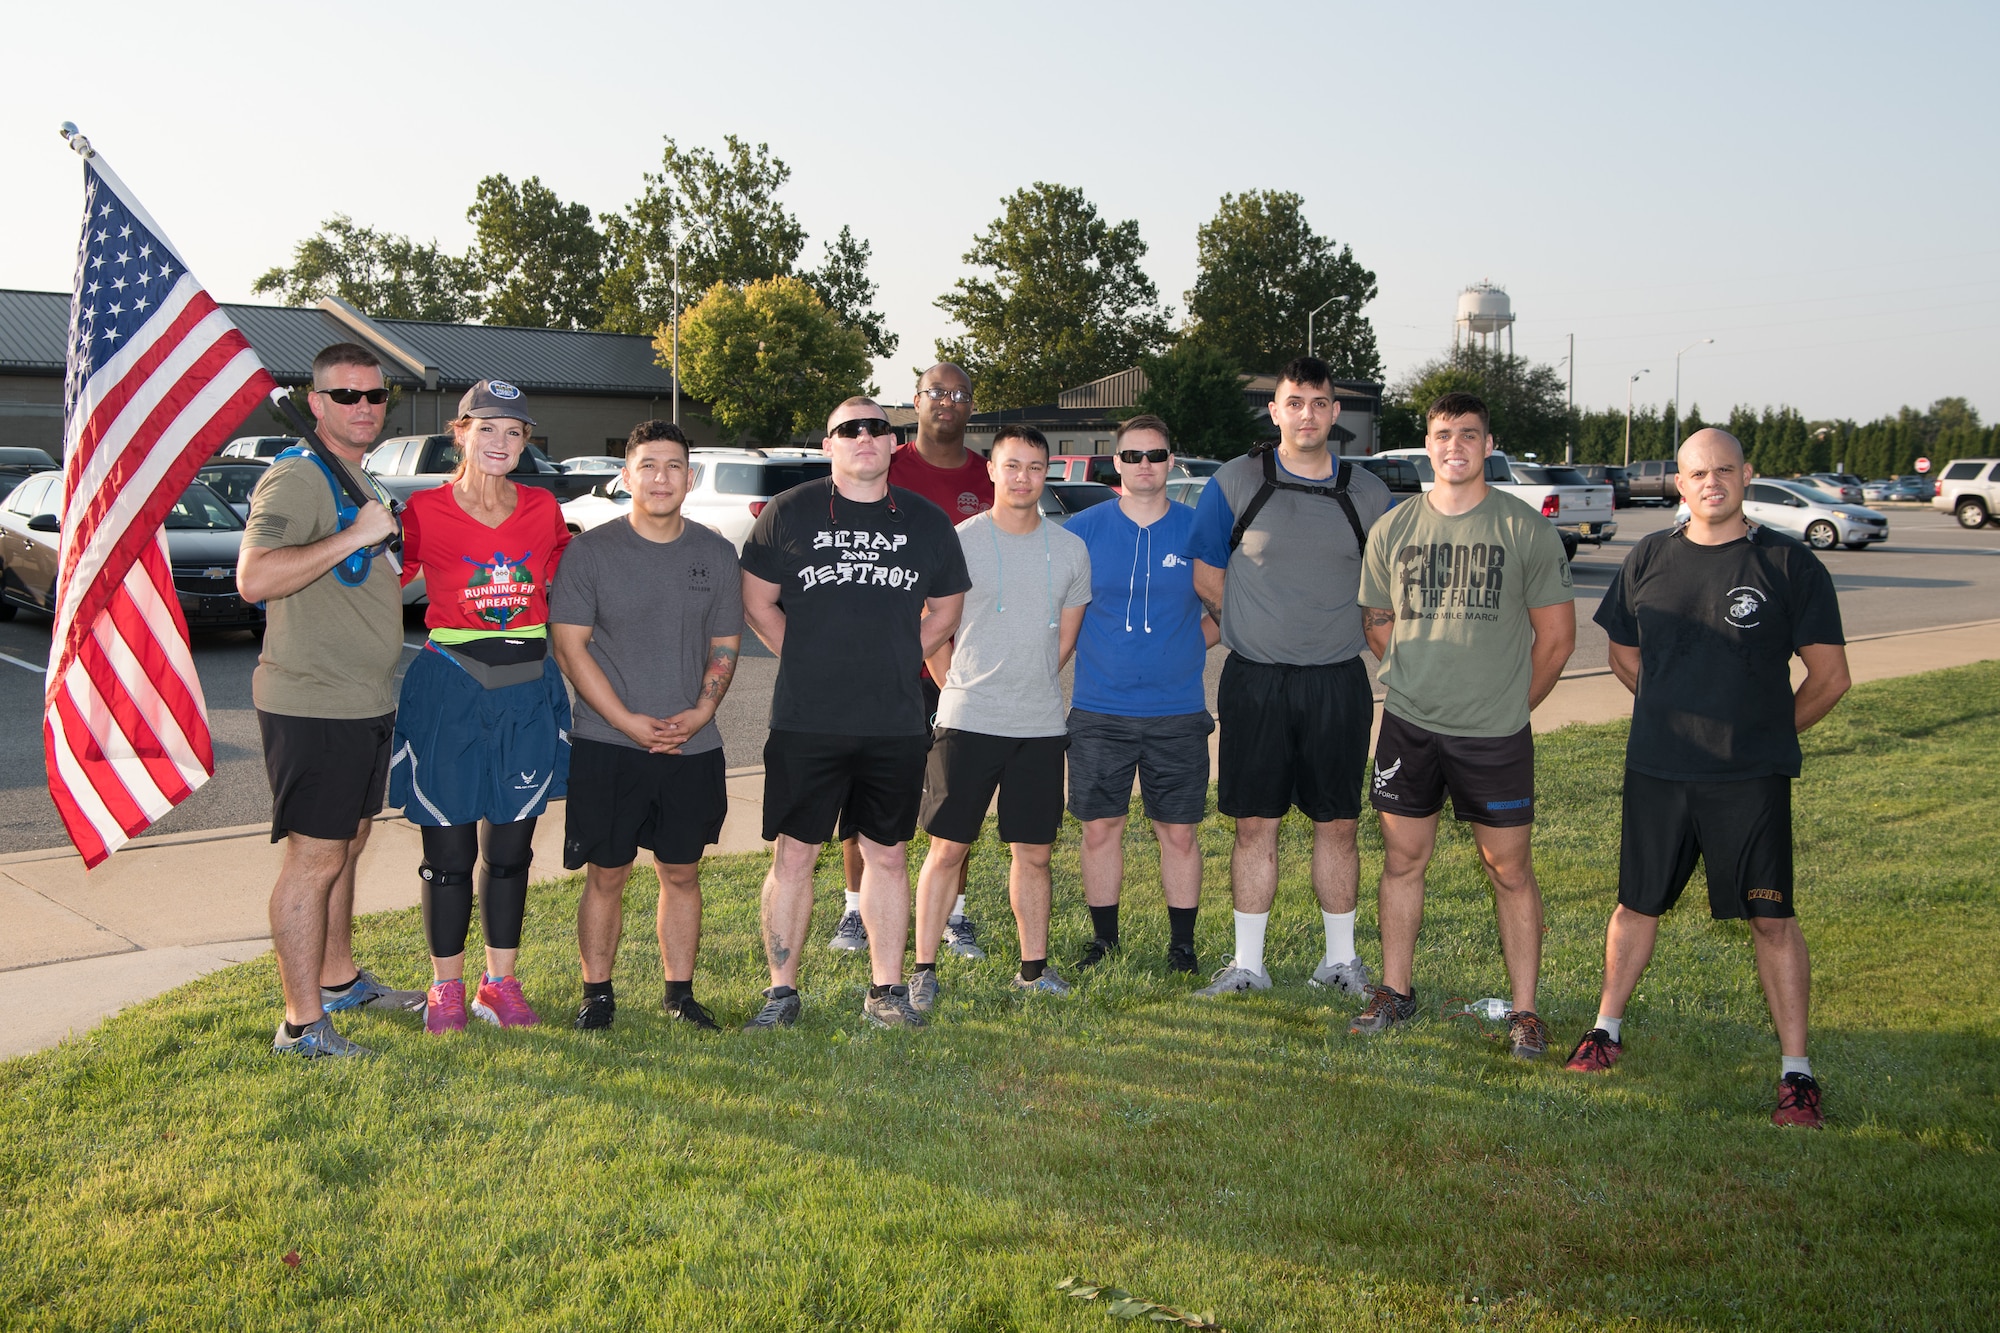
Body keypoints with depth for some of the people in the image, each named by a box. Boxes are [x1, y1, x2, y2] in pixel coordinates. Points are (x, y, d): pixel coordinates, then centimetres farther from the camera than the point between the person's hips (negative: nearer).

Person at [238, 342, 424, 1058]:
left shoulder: (360, 479, 16)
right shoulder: (295, 478, -15)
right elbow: (254, 578, -29)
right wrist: (355, 536, -28)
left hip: (367, 701, 9)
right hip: (312, 704, -9)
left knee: (347, 846, 19)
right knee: (314, 858, -4)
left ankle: (339, 978, 33)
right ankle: (301, 1024, 4)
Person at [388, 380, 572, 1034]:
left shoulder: (544, 510, 5)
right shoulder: (425, 510, -5)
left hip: (527, 691, 3)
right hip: (447, 689, -3)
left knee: (510, 847, 11)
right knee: (448, 850, 4)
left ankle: (501, 983, 24)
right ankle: (446, 989, 20)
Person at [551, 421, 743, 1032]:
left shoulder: (716, 553, 7)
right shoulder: (591, 551, -2)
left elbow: (725, 645, 9)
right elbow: (569, 645, -5)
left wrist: (701, 711, -8)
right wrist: (628, 721, -13)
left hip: (693, 746, 3)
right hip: (606, 746, -2)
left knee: (682, 872, 10)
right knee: (605, 874, 4)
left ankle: (680, 992, 21)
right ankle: (597, 992, 18)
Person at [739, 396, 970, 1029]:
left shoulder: (928, 522, 8)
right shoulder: (789, 513, 1)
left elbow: (945, 610, 19)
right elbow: (756, 602, 6)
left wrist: (896, 662, 9)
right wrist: (810, 662, 2)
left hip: (897, 724, 2)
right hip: (805, 722, -2)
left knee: (887, 856, 9)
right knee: (792, 854, 1)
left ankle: (886, 989, 20)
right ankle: (782, 991, 13)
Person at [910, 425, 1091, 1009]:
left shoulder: (1070, 550, 7)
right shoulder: (959, 542, -3)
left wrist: (1029, 690, 11)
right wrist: (964, 692, 5)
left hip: (1042, 725, 3)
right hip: (966, 721, -3)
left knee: (1033, 853, 8)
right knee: (947, 848, 0)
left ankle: (1034, 966, 20)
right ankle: (924, 967, 10)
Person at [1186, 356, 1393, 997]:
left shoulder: (1367, 493, 5)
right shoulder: (1234, 482, 0)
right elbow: (1206, 577, 6)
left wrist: (1334, 630, 6)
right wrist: (1257, 631, 5)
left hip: (1338, 683, 1)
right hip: (1254, 680, -1)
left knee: (1337, 823, 8)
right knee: (1255, 823, 4)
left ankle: (1341, 958, 22)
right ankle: (1247, 963, 14)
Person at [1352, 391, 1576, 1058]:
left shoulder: (1527, 528, -2)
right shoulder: (1392, 531, 5)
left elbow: (1556, 637, 3)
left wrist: (1509, 705, 8)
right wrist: (1424, 688, 12)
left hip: (1496, 735, -2)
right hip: (1408, 726, 3)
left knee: (1510, 870, 4)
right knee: (1402, 860, 10)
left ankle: (1524, 1009, 15)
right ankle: (1396, 990, 24)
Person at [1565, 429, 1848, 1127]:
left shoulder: (1789, 563, -5)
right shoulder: (1649, 558, 5)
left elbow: (1830, 677, -1)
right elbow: (1624, 655, 17)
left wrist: (1768, 731, 7)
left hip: (1752, 781, -3)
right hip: (1656, 772, 3)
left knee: (1772, 918, 0)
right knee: (1638, 904, 13)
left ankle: (1796, 1070, 11)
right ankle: (1607, 1029, 30)